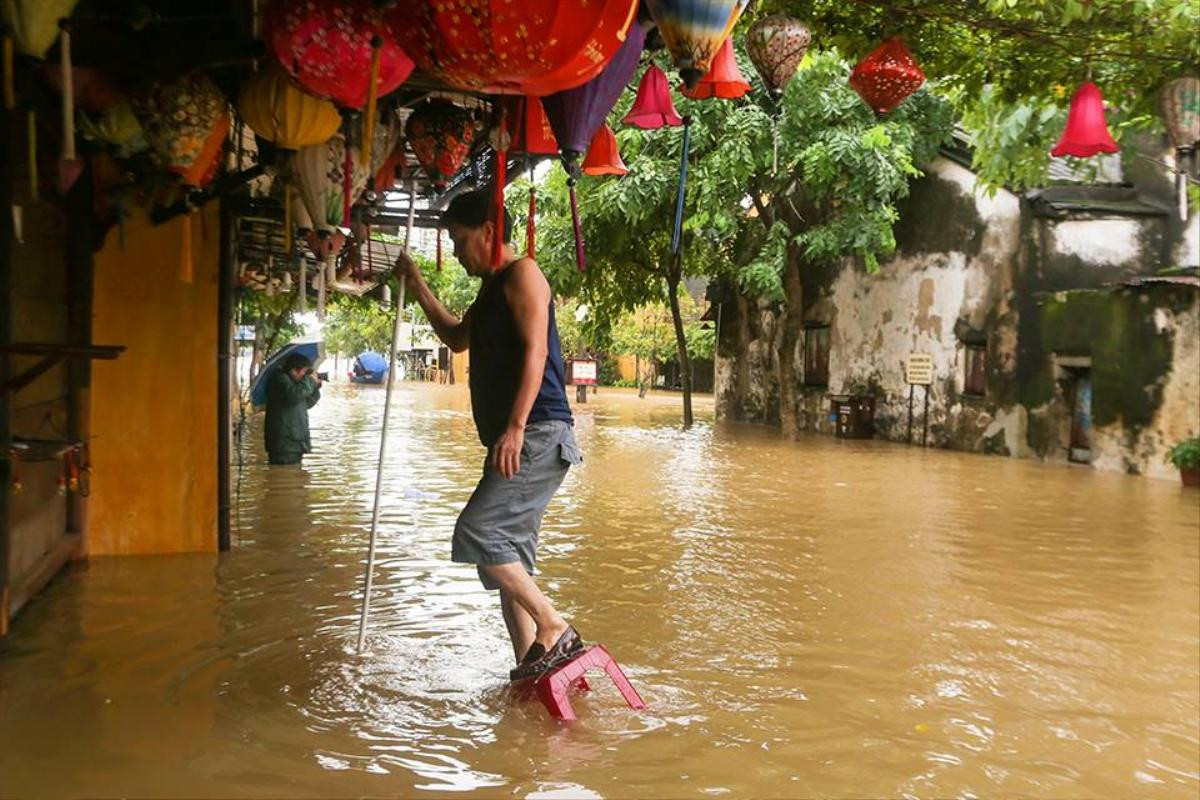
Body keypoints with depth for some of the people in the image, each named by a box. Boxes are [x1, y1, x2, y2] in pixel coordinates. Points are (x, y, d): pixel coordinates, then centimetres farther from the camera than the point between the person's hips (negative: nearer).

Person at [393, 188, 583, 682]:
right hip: (512, 444, 10)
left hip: (538, 437, -10)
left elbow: (535, 351, -17)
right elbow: (457, 339, 41)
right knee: (508, 556, 8)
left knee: (477, 533, -17)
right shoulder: (491, 290, 25)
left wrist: (515, 427, -26)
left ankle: (555, 629, -10)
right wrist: (417, 287, 35)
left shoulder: (522, 274, -4)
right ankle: (528, 667, 13)